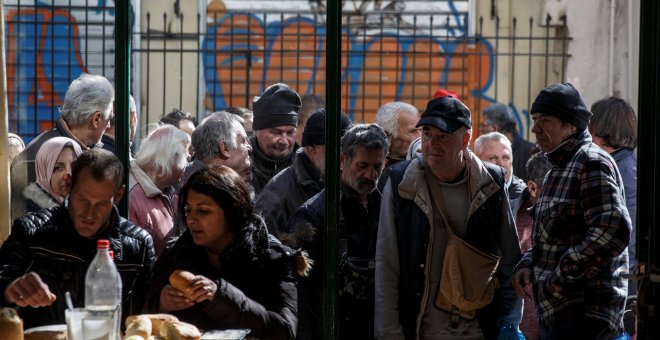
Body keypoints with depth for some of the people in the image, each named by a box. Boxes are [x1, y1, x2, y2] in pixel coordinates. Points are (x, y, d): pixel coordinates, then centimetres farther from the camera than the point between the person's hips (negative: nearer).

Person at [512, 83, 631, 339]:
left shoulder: (592, 163, -11)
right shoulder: (558, 171, 21)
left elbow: (613, 230, -24)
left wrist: (561, 277, -19)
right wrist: (528, 264, 8)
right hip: (555, 316, 10)